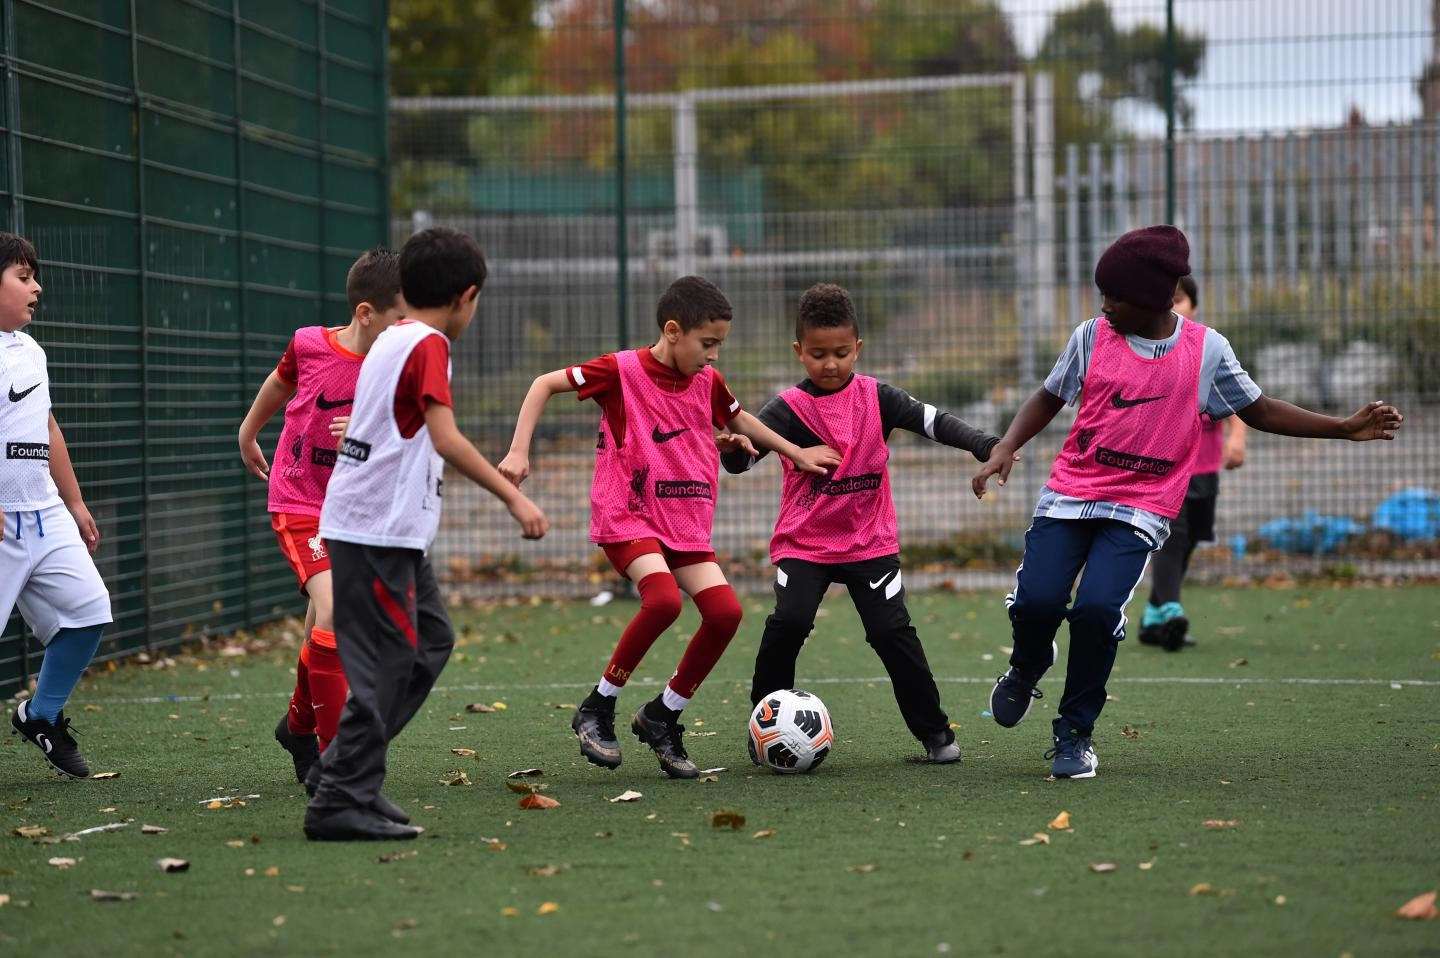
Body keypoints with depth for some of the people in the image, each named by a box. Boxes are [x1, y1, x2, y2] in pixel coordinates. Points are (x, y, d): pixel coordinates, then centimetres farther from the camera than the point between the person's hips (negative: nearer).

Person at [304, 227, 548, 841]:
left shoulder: (390, 340, 15)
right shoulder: (428, 345, -13)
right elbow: (446, 439, -23)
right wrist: (514, 498, -24)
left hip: (391, 532, 10)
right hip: (379, 532, -10)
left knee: (430, 641, 15)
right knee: (386, 664, -6)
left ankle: (343, 767, 17)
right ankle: (342, 801, -4)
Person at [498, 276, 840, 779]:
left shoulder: (708, 381, 7)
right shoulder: (623, 370, -9)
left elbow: (738, 420, 29)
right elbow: (545, 384, -5)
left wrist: (797, 453, 32)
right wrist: (519, 451, -13)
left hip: (686, 523, 6)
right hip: (626, 515, -6)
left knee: (725, 611, -12)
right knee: (663, 598, -31)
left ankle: (663, 716, 7)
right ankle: (598, 708, -13)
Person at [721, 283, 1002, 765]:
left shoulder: (877, 397, -1)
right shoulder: (789, 408, -7)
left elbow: (932, 420, -6)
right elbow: (744, 456, -18)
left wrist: (985, 446, -21)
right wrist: (733, 445, -42)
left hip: (871, 542, 1)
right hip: (804, 544, -1)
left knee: (892, 631, -9)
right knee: (788, 622, -20)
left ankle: (935, 732, 5)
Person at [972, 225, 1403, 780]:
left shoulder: (1206, 349, 0)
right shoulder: (1092, 337, 2)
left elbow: (1259, 411, 11)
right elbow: (1049, 398, 15)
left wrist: (1345, 428, 3)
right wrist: (1005, 449, 0)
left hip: (1141, 509, -2)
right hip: (1069, 494, 2)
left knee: (1097, 609, -22)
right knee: (1037, 600, -15)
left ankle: (1075, 734, 0)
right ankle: (1027, 667, 23)